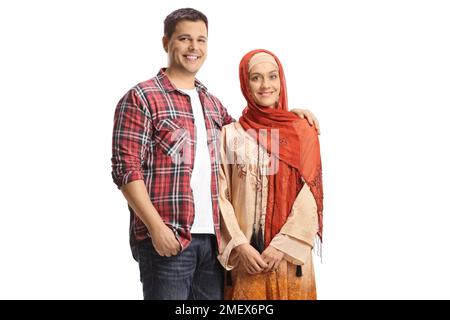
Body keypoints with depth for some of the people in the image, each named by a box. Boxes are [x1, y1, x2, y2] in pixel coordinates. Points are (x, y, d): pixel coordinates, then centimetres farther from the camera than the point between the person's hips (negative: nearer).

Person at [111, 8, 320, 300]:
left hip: (212, 237, 6)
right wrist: (157, 227, -16)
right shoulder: (141, 98, -3)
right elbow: (127, 170, -9)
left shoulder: (211, 103, 17)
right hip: (166, 238, -6)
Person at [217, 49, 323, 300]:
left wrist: (282, 244, -11)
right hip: (244, 254, 0)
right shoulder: (230, 134, 3)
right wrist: (240, 245, -11)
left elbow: (310, 196, -3)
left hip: (290, 253, 0)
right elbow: (221, 197, -1)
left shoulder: (302, 131, 3)